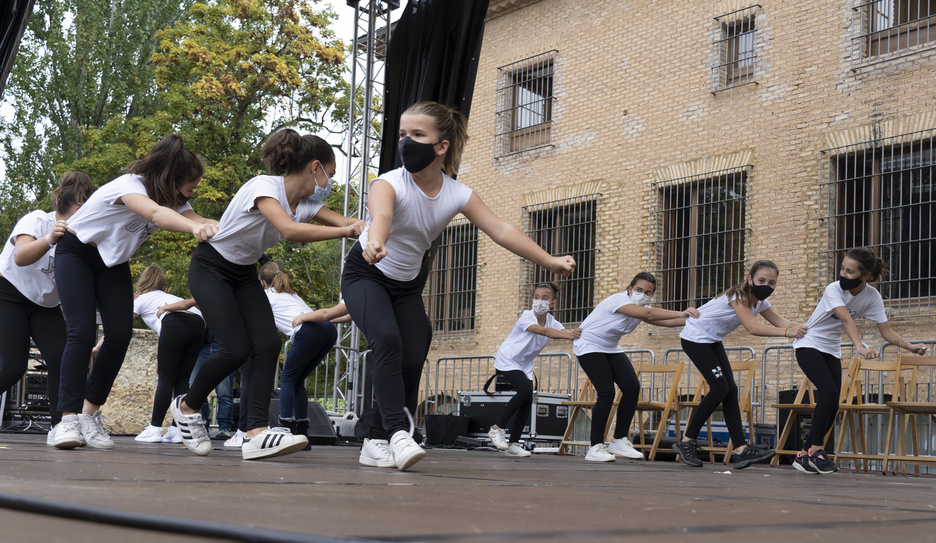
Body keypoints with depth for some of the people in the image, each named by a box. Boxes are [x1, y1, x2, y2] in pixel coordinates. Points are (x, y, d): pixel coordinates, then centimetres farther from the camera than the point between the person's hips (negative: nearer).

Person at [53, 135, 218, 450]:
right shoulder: (130, 185, -29)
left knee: (120, 335, -8)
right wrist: (193, 228, -67)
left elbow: (196, 219, -24)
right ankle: (70, 419, -20)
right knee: (82, 332, -21)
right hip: (76, 253, -7)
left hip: (113, 262, 7)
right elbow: (155, 214, -49)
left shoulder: (174, 200, -6)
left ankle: (90, 413, 4)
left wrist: (219, 228, -47)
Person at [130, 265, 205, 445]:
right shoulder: (169, 297, 41)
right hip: (198, 323, 5)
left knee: (166, 379, -2)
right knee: (182, 380, 9)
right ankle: (177, 429, 4)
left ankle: (154, 429, -4)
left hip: (175, 323, -5)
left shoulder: (141, 299, 25)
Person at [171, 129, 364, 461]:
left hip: (245, 274, 8)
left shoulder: (307, 204, -2)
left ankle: (257, 433, -17)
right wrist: (345, 231, -41)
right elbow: (289, 229, -43)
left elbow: (348, 222, -11)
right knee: (236, 349, -17)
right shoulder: (264, 187, -26)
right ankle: (186, 406, 9)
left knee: (267, 344, -12)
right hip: (210, 269, -8)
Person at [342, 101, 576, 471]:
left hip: (407, 284, 5)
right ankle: (398, 433, -32)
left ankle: (377, 442, 8)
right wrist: (375, 243, -75)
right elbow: (380, 215, -51)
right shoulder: (389, 184, -29)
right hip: (365, 275, -5)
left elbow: (500, 230, -16)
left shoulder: (457, 195, -15)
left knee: (412, 361, -5)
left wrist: (551, 261, -22)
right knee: (387, 340, -29)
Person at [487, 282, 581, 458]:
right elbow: (543, 331, -42)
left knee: (527, 402, -5)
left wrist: (575, 334, -51)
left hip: (525, 365, 7)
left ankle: (513, 444, 5)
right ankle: (497, 428, -14)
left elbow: (563, 331, -27)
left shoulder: (551, 321, -6)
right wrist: (568, 335, -56)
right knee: (525, 389, -26)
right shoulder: (526, 317, -23)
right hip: (507, 360, -7)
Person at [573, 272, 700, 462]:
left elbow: (664, 321, -12)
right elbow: (648, 314, -40)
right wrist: (681, 313, -44)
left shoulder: (641, 308, 0)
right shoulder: (619, 300, -27)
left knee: (632, 387, -8)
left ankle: (620, 441, 0)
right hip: (588, 346, -8)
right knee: (606, 392, -20)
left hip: (611, 348, 8)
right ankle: (595, 447, -14)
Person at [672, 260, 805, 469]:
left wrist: (807, 329, -30)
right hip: (695, 338, -9)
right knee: (720, 389, -15)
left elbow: (783, 323, -10)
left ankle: (741, 450, -6)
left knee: (730, 390, -2)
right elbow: (752, 328, -39)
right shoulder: (738, 296, -27)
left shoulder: (760, 302, -1)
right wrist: (788, 332, -49)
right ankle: (686, 442, -4)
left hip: (713, 341, 9)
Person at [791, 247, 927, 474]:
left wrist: (911, 347, -25)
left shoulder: (872, 296, -10)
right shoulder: (834, 289, -24)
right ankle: (815, 449, -14)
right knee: (828, 392, -25)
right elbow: (847, 319, -41)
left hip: (831, 351, 5)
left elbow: (886, 331, -10)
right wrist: (859, 347, -56)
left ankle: (804, 455, 8)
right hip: (809, 345, -5)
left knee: (832, 406, -3)